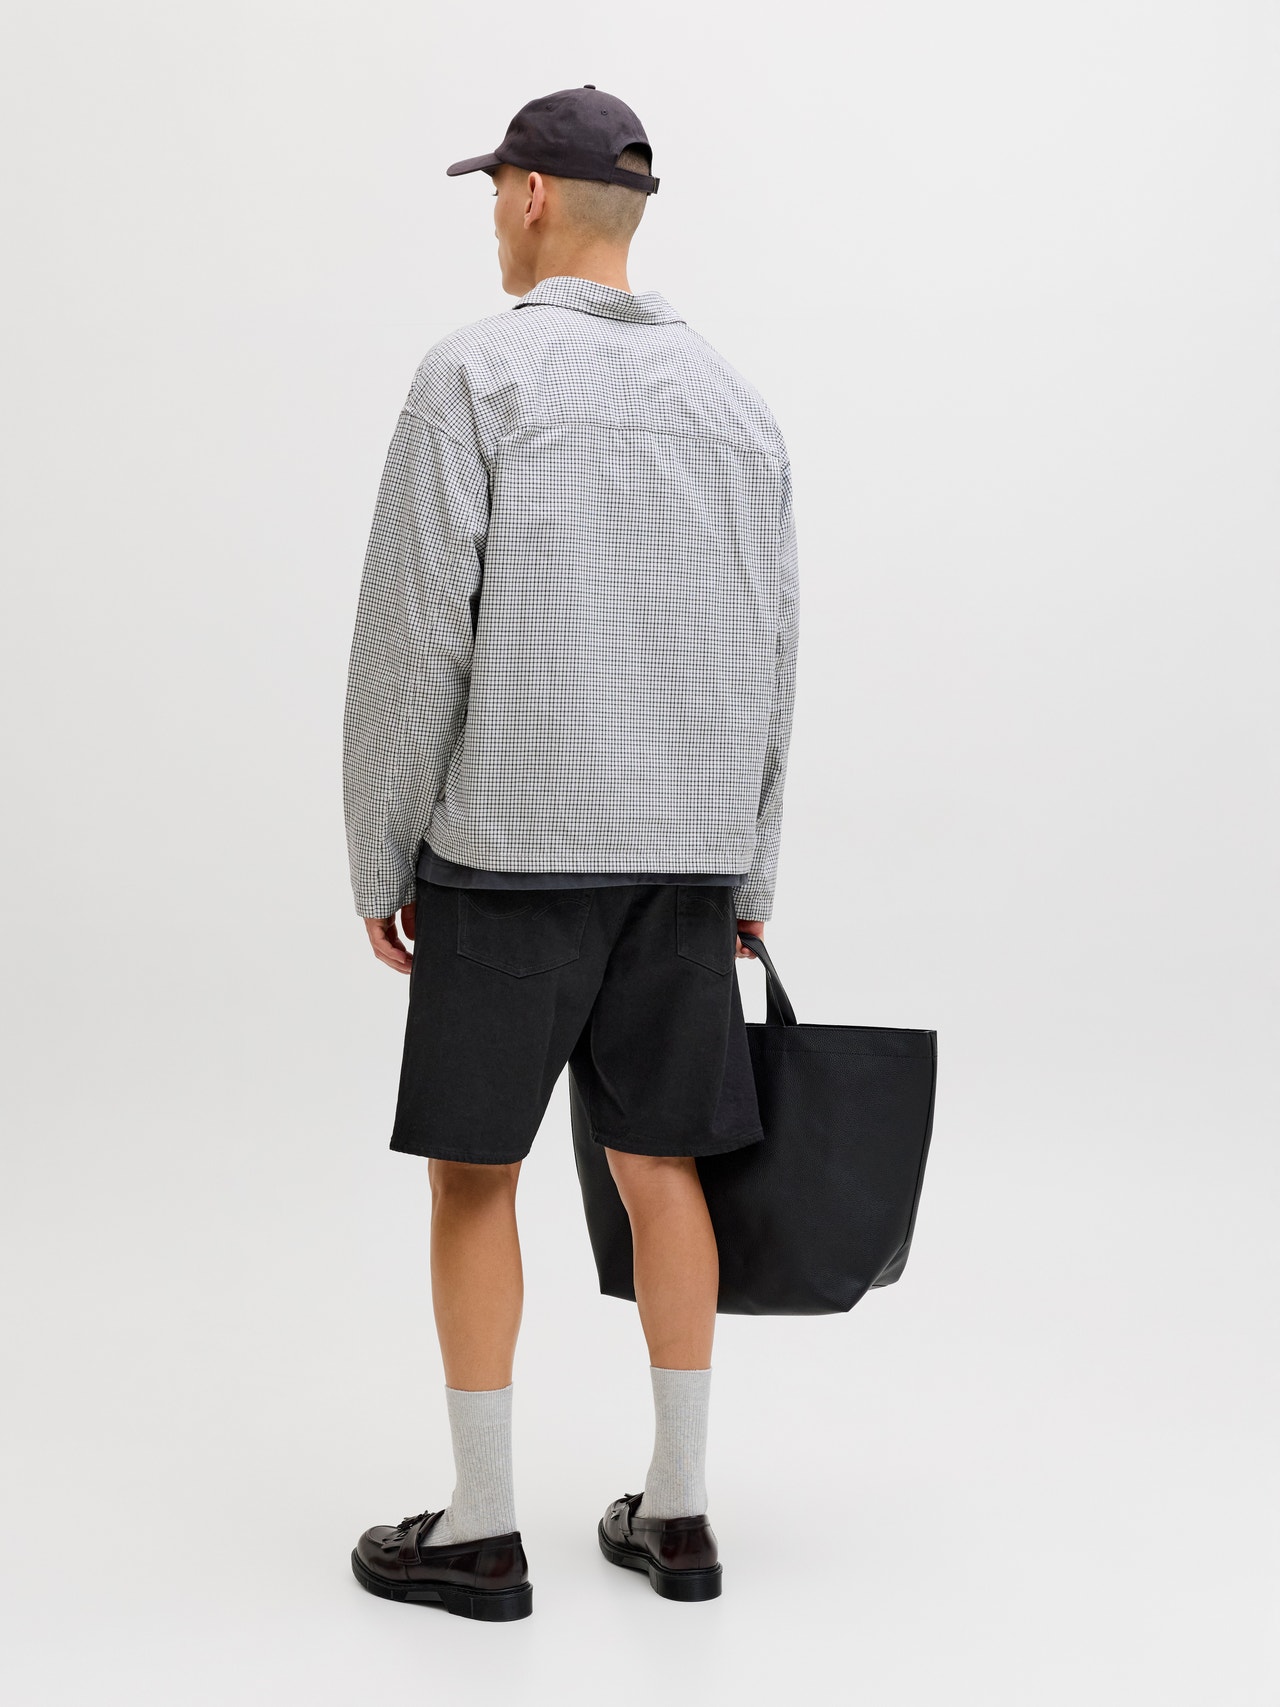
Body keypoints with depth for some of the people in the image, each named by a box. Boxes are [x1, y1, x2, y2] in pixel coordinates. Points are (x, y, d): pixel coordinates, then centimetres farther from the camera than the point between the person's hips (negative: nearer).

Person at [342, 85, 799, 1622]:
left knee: (471, 1168, 4)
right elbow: (764, 664, 11)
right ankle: (676, 1511, 16)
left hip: (511, 849, -5)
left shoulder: (472, 376, -8)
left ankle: (479, 1527, 9)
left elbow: (410, 640, -12)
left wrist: (377, 860, -3)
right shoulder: (732, 402, 9)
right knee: (658, 1163, 10)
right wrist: (747, 875, 18)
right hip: (681, 854, 5)